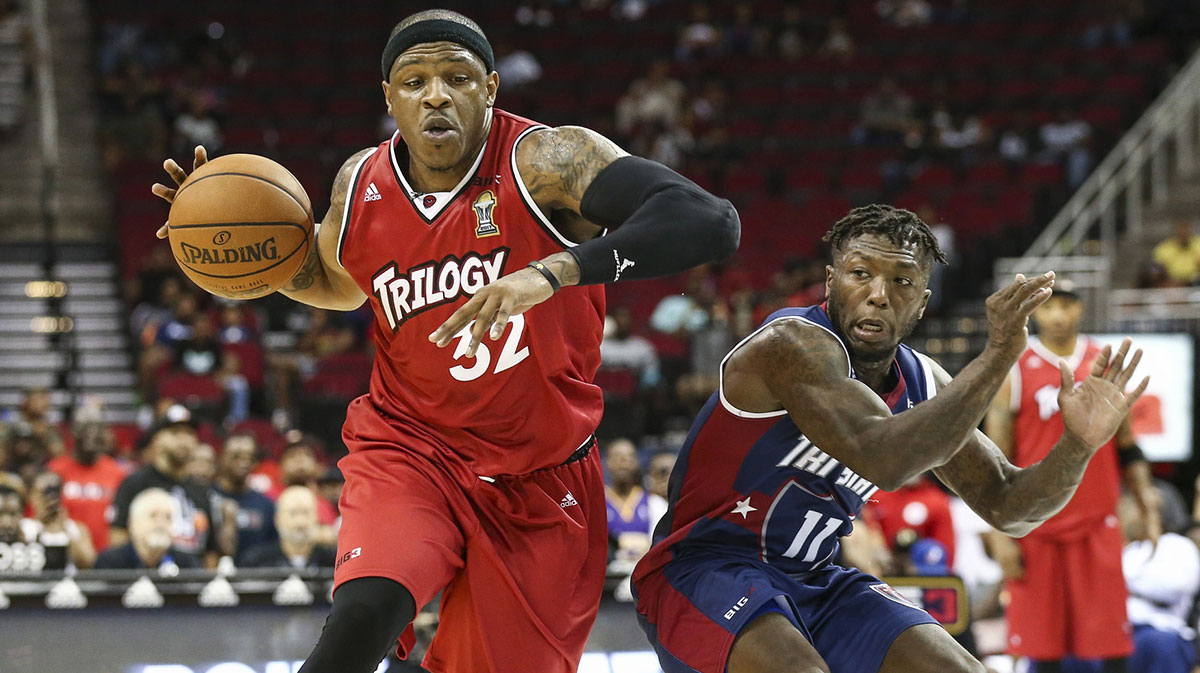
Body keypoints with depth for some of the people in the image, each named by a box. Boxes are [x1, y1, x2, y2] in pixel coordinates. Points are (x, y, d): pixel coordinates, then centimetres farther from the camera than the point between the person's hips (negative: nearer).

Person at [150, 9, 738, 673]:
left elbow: (710, 222, -33)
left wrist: (554, 271, -44)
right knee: (363, 615, -27)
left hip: (539, 479, -1)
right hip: (409, 452, 1)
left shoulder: (546, 162, -18)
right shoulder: (360, 186, -3)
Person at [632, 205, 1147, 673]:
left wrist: (1079, 444, -12)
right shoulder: (793, 345, -21)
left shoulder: (921, 385, 5)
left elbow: (1006, 508, 8)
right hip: (702, 571, -8)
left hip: (813, 583, 8)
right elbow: (885, 459, -35)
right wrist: (997, 357, -33)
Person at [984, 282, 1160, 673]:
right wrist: (1001, 534, -8)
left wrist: (1148, 505, 7)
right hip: (1037, 530, -2)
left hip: (1098, 524, 2)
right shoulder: (1016, 371, 0)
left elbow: (1127, 448, 17)